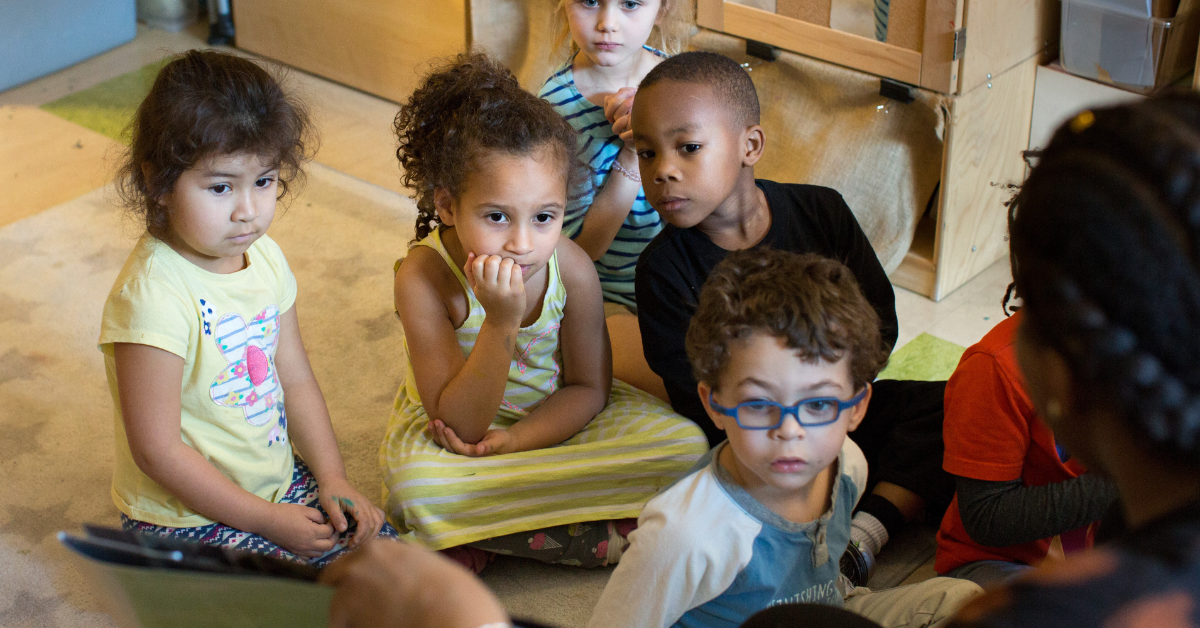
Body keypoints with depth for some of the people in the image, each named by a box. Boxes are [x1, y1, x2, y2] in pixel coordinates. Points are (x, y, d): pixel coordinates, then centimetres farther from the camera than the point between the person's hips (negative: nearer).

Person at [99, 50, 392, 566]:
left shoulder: (264, 258, -2)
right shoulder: (154, 296, -28)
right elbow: (158, 451, -24)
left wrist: (332, 479, -3)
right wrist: (269, 520, -19)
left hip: (278, 481, 8)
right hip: (188, 518, -7)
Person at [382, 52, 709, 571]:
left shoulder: (572, 268, -19)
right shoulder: (424, 278, -28)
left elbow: (587, 389, -5)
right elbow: (462, 423, -27)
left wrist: (513, 441, -23)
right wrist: (501, 324, -42)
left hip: (554, 419, 3)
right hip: (458, 429, -3)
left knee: (685, 446, -18)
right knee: (416, 487, -38)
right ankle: (605, 537, -21)